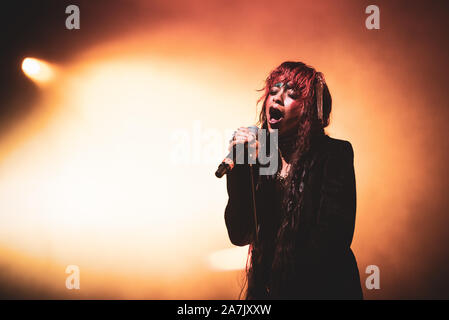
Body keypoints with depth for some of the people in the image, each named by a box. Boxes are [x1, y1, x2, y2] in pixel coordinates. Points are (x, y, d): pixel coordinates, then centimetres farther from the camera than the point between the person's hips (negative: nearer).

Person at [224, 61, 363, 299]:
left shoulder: (334, 153, -11)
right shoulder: (259, 156, -2)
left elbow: (333, 237, -17)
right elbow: (239, 235, -8)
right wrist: (239, 164, -17)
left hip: (325, 288, -3)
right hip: (267, 288, 3)